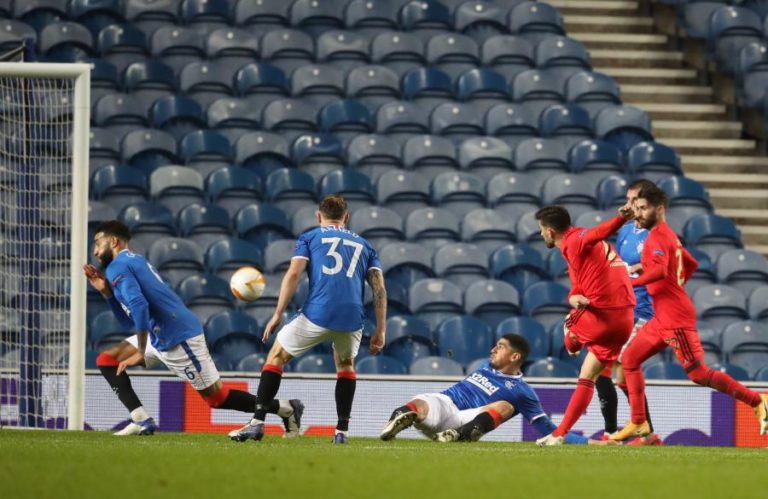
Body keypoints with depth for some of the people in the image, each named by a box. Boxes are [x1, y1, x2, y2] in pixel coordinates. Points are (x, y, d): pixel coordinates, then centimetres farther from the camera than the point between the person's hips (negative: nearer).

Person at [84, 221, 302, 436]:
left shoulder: (117, 267, -8)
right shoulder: (136, 261, 22)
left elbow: (138, 305, -25)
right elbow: (130, 321, 24)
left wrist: (141, 353, -20)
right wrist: (106, 291, 14)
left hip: (177, 337, -10)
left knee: (216, 396, -3)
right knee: (106, 360, 9)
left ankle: (286, 408, 4)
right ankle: (141, 420, -2)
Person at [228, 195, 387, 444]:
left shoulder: (309, 238, 17)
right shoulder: (363, 245, 25)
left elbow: (293, 274, 1)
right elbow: (379, 288, 14)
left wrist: (277, 315, 0)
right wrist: (380, 331, 14)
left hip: (316, 314, -2)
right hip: (352, 318, 2)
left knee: (276, 356, 15)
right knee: (346, 365, 31)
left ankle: (257, 423, 3)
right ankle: (342, 430, 21)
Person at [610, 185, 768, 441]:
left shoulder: (657, 235, -13)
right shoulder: (668, 235, 16)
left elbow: (660, 270, -29)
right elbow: (691, 264, 28)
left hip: (675, 318, -10)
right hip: (662, 318, 10)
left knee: (699, 374, -8)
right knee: (629, 360, 9)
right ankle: (638, 424, 9)